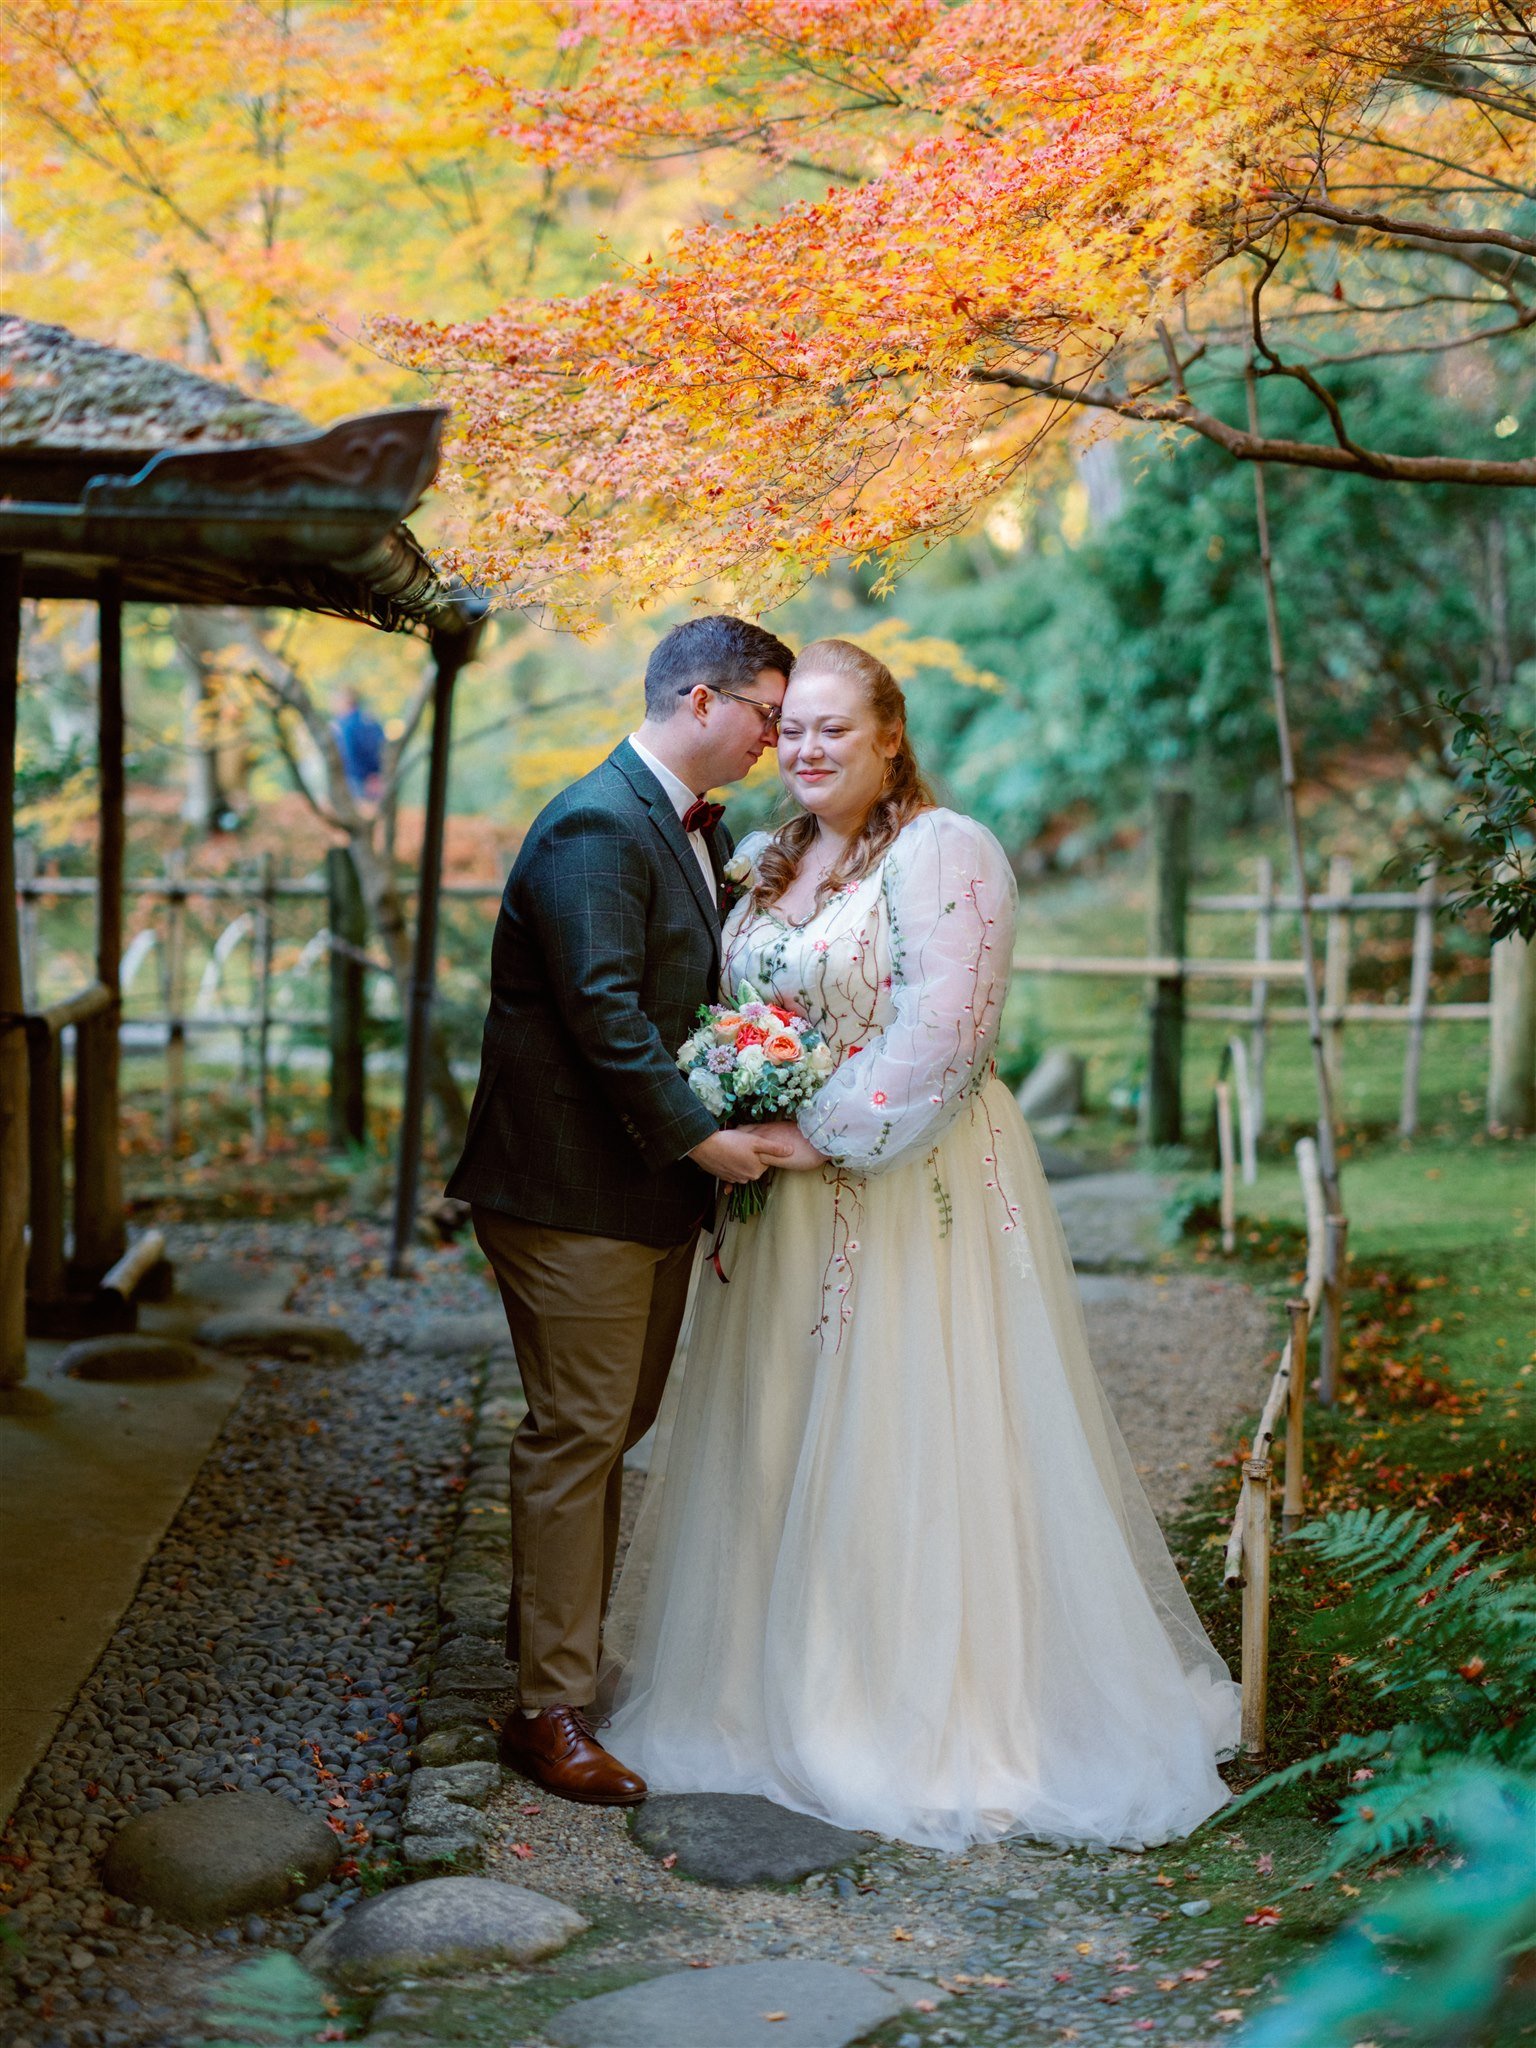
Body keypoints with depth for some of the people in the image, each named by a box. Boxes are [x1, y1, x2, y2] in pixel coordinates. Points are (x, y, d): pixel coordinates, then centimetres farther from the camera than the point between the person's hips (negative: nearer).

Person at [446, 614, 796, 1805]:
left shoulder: (702, 828, 13)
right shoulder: (596, 828, -18)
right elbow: (604, 1013, -25)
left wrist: (737, 1125, 7)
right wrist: (702, 1138, -21)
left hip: (653, 1184, 10)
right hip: (574, 1186, -10)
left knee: (613, 1427, 17)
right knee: (577, 1434, -3)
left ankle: (557, 1646, 32)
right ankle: (552, 1710, 7)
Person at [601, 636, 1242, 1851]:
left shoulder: (944, 853, -11)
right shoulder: (766, 862, 13)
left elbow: (942, 1034, -19)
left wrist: (824, 1133, -19)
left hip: (913, 1189, -7)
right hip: (789, 1197, 8)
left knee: (907, 1442, -2)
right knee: (782, 1436, 13)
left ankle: (929, 1706, 10)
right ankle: (783, 1680, 27)